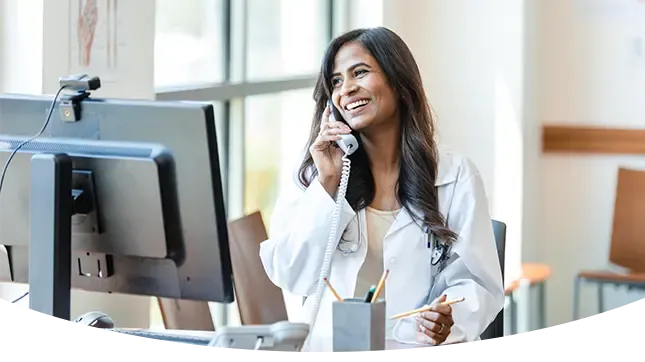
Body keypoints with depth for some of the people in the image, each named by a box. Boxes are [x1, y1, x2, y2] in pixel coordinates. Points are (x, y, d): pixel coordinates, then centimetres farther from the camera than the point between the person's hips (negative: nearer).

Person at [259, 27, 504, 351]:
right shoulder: (313, 173, 9)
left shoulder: (455, 176, 4)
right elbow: (291, 278, 0)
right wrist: (327, 184, -6)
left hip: (418, 345, -1)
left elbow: (476, 283, 2)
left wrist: (450, 318, -19)